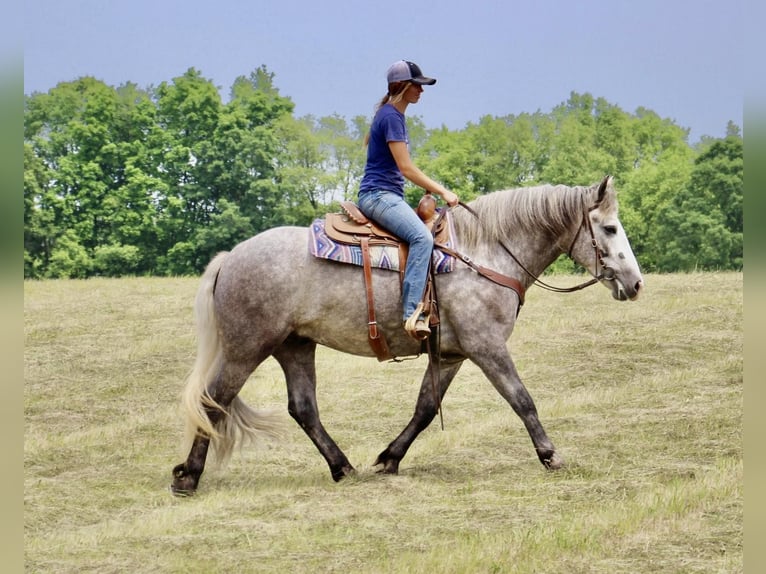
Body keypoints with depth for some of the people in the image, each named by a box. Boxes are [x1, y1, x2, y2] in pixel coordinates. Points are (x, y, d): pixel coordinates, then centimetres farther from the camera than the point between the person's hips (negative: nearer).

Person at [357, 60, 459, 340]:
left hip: (390, 197, 11)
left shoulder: (396, 116, 17)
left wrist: (434, 191, 22)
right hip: (378, 194, -11)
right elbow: (406, 168, -16)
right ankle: (412, 314, -40)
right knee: (422, 237, -30)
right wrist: (442, 192, -12)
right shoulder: (390, 117, -12)